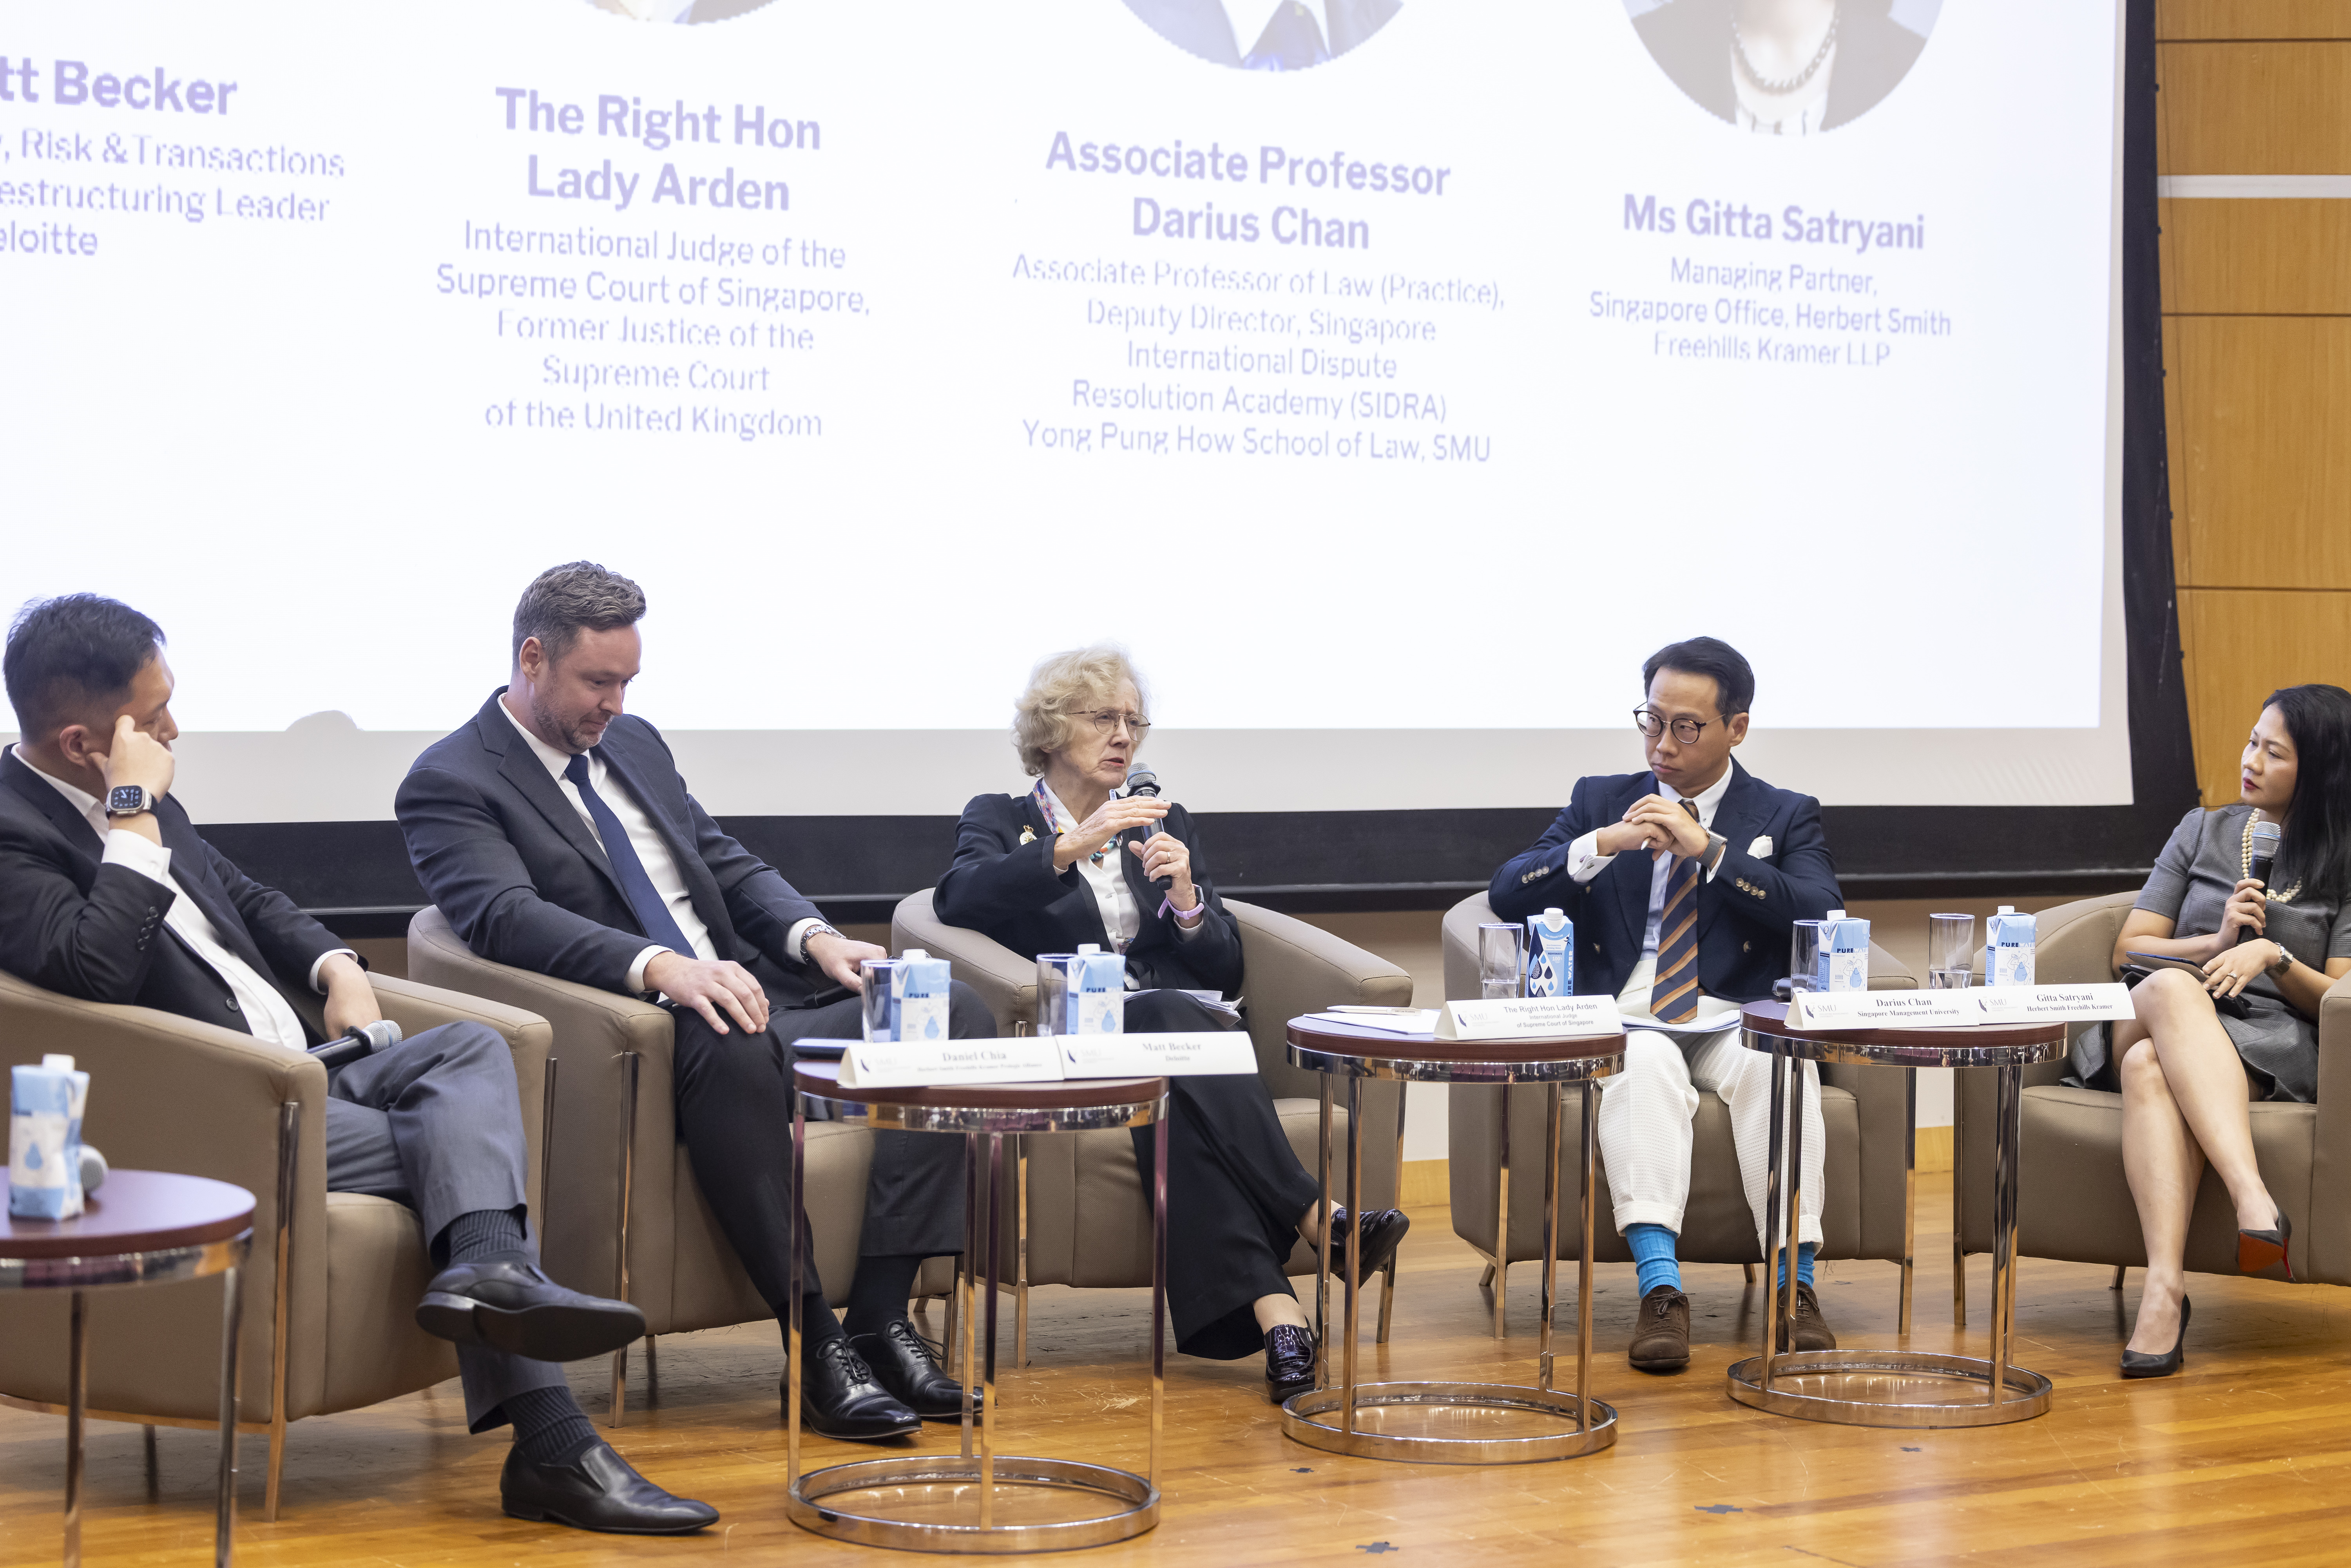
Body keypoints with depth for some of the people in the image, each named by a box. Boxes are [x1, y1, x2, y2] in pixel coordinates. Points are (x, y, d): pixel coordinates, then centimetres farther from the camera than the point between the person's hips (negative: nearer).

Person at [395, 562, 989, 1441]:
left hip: (755, 1006, 8)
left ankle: (881, 1312, -20)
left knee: (956, 1012, -12)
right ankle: (813, 1343, -32)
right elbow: (507, 918, -20)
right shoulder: (451, 783, -3)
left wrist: (813, 936, -1)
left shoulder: (634, 744, 21)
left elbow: (729, 866, 22)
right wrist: (660, 968, -36)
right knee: (730, 1044, -42)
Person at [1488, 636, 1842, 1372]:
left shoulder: (1786, 816, 14)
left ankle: (1795, 1285, -36)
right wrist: (1601, 845, -10)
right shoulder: (1600, 801, 18)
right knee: (1643, 1064, -35)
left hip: (1737, 1024, 0)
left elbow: (1821, 919, -6)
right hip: (1627, 1021, 0)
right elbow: (1507, 897, 6)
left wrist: (1708, 848, -13)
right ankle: (1660, 1289, -43)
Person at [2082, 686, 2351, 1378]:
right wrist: (2217, 944, -2)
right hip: (2151, 1023, 3)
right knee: (2169, 988, -38)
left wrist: (2270, 955, -12)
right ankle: (2255, 1201, -55)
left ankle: (2165, 1284, -57)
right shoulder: (2202, 832, 23)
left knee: (2153, 1069, -38)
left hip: (2274, 1046, -2)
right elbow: (2129, 950, 16)